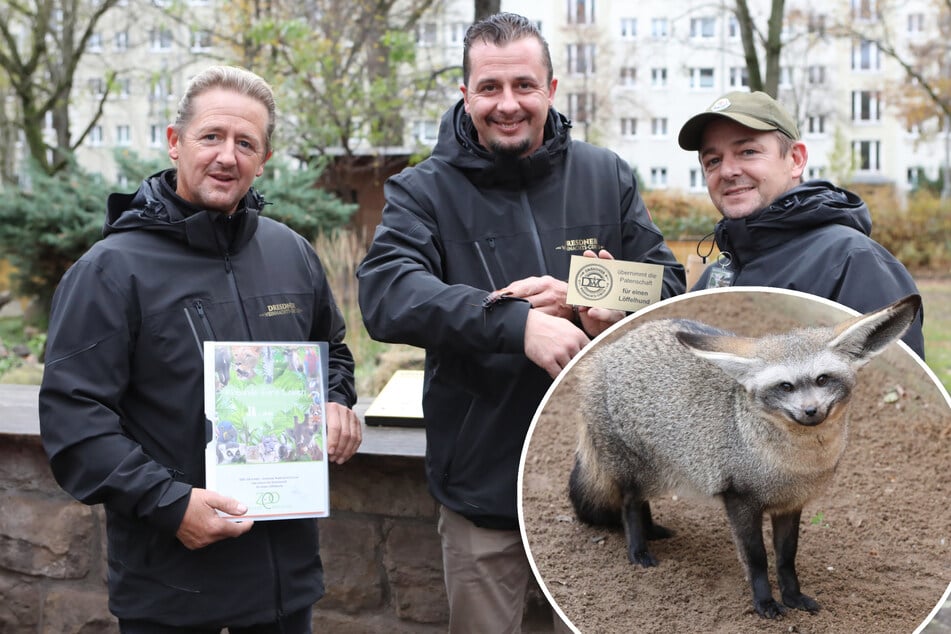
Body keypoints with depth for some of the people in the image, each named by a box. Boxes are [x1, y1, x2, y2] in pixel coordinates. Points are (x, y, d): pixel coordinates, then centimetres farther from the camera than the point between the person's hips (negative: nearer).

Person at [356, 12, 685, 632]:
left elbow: (669, 283, 1)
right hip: (483, 483, -2)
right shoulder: (424, 191, -6)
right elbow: (385, 295, -22)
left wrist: (584, 303, -20)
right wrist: (516, 322, -36)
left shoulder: (608, 176, 3)